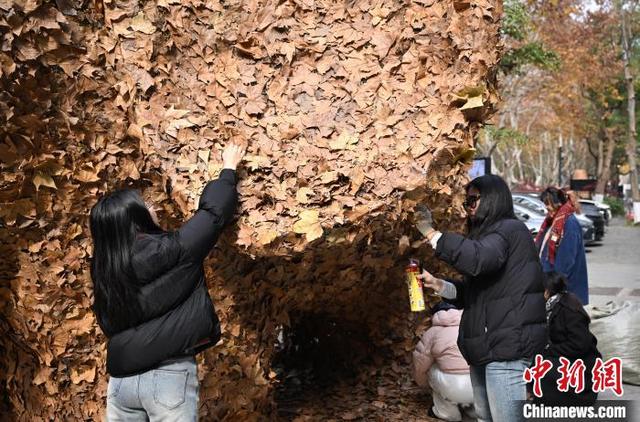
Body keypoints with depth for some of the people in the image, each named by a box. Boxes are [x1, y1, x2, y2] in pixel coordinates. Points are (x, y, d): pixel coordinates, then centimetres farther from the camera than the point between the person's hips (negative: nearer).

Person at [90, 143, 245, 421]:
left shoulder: (105, 268, 4)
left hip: (121, 378, 6)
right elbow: (213, 211, 2)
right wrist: (229, 168, 20)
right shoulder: (172, 251, -11)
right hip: (169, 376, -5)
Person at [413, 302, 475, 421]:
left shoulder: (432, 333, 11)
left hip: (457, 390, -4)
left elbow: (420, 367, 19)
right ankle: (473, 408, 28)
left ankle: (446, 412, 24)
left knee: (433, 370, 24)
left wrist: (424, 384, 41)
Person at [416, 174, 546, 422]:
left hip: (507, 348, -10)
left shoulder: (510, 230, -9)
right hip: (487, 347, 10)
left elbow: (477, 259, -31)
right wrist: (439, 285, 5)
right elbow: (473, 293, 21)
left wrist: (431, 234, -24)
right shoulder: (489, 235, 22)